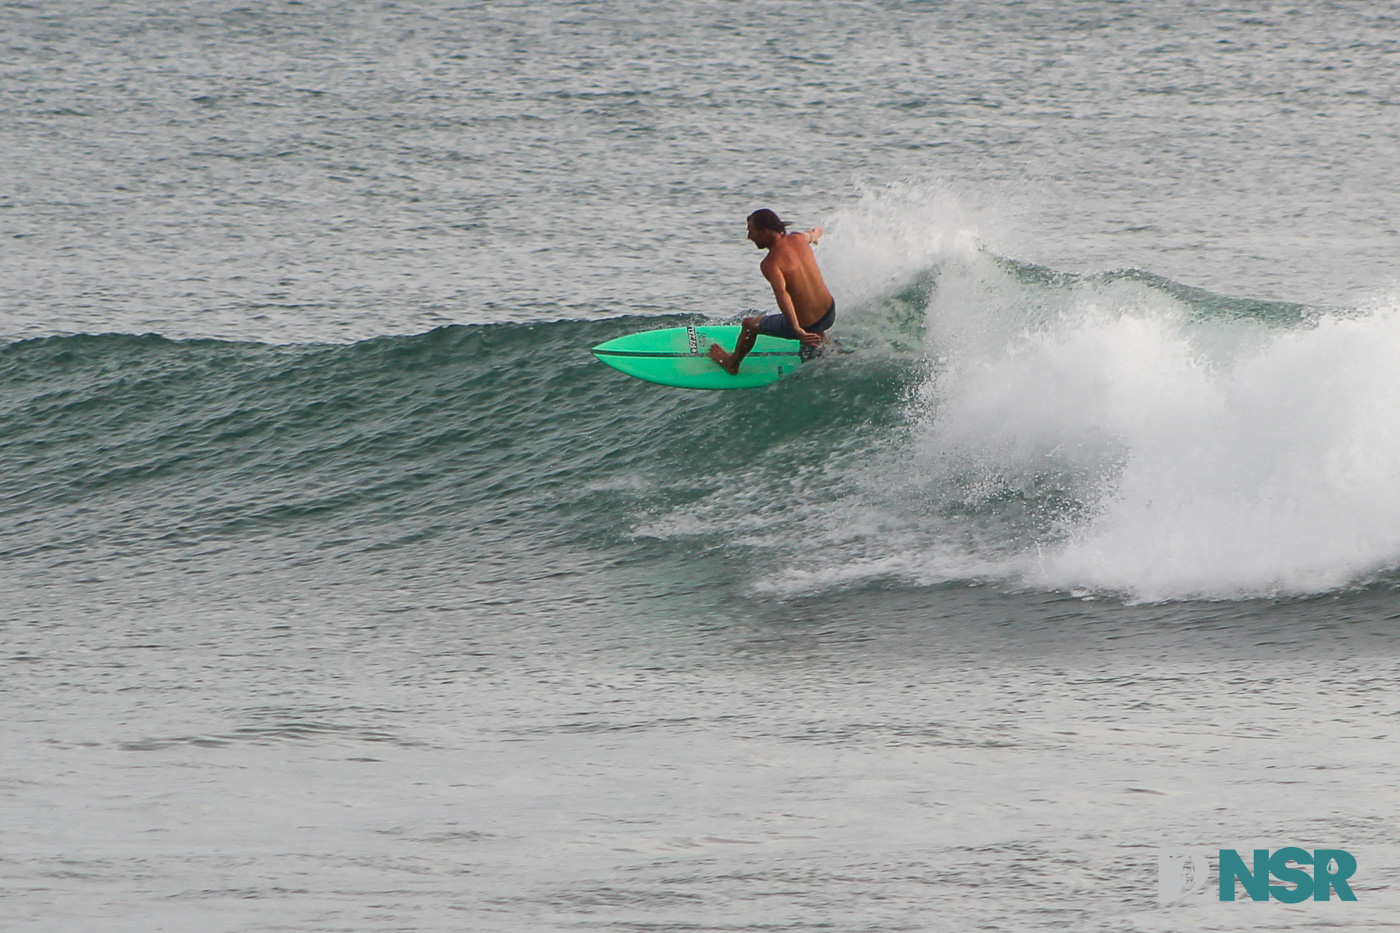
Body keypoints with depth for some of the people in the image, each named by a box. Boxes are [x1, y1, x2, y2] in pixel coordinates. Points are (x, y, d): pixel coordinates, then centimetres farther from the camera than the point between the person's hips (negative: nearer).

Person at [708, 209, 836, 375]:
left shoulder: (770, 263, -21)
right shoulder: (799, 239, -2)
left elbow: (781, 292, -37)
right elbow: (815, 233, 23)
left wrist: (797, 329, -46)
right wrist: (816, 233, 50)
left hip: (805, 326, -5)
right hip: (829, 315, 5)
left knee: (749, 325, 21)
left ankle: (732, 363, 45)